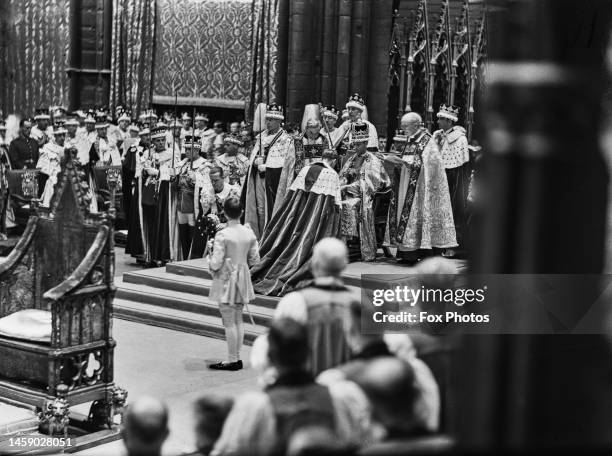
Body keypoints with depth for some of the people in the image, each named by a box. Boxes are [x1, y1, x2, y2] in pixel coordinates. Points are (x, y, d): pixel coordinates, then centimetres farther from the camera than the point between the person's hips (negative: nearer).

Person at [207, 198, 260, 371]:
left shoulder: (222, 236, -19)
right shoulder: (249, 233, -2)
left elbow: (216, 264, -19)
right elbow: (254, 259, 5)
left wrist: (210, 258, 2)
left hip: (226, 280, -6)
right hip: (242, 279, 6)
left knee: (229, 322, 1)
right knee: (238, 320, 15)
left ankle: (232, 360, 7)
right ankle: (237, 358, 22)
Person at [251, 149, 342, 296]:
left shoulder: (305, 169, 10)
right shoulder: (332, 175, -4)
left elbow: (291, 193, 12)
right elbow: (336, 203, -7)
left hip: (297, 211, 5)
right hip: (318, 212, -5)